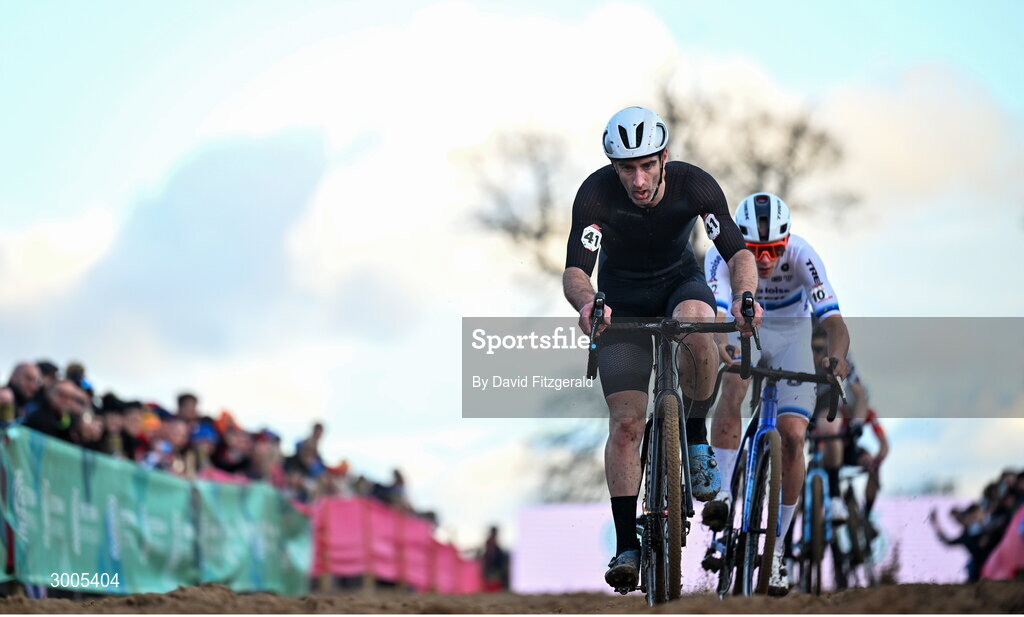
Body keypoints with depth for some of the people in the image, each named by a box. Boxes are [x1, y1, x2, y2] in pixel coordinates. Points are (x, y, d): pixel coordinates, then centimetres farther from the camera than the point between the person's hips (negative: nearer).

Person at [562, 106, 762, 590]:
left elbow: (737, 251, -27)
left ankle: (696, 439, -15)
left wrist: (744, 296, -48)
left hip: (679, 282, 0)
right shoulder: (596, 193, -27)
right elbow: (575, 269, -34)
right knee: (625, 424, -12)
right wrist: (586, 304, -57)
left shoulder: (693, 185, -25)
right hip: (622, 299, 0)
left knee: (696, 326, -38)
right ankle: (626, 545, -6)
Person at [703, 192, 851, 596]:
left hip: (790, 334, 0)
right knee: (734, 381, -34)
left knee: (793, 436, -11)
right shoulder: (722, 254, -30)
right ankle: (721, 492, -32)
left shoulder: (801, 256, -30)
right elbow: (713, 314, -42)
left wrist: (836, 357, -58)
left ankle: (776, 549, 0)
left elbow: (833, 321, -38)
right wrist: (719, 346, -63)